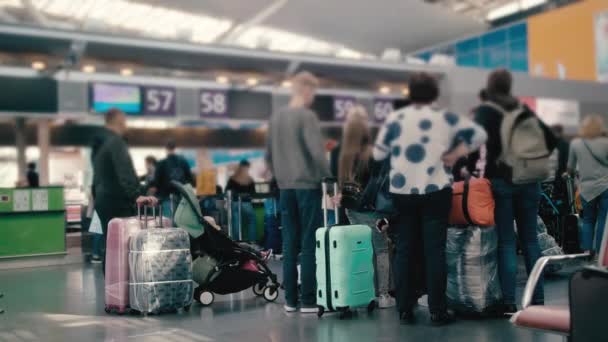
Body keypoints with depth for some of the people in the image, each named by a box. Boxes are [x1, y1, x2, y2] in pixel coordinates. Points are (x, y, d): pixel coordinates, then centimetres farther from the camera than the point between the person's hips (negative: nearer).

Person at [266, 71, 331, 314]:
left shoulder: (276, 117, 11)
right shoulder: (307, 116, -10)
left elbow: (269, 155, 15)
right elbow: (317, 152, -18)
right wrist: (328, 177, -7)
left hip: (285, 187, 6)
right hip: (308, 185, -6)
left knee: (290, 243, 9)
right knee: (309, 243, -1)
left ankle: (290, 299, 13)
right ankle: (309, 300, 2)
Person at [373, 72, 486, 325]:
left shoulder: (395, 119, 1)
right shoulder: (446, 118, 1)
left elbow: (378, 153, 5)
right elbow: (479, 134, 6)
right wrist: (456, 154, 5)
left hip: (402, 193, 1)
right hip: (436, 192, -1)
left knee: (404, 250, 7)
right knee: (435, 250, 2)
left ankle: (405, 310, 11)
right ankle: (437, 311, 4)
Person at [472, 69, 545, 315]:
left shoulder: (485, 111, -1)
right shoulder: (524, 109, 12)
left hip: (500, 181, -4)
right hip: (528, 181, 4)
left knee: (506, 242, -1)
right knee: (530, 239, 10)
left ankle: (509, 303, -3)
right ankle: (538, 299, 12)